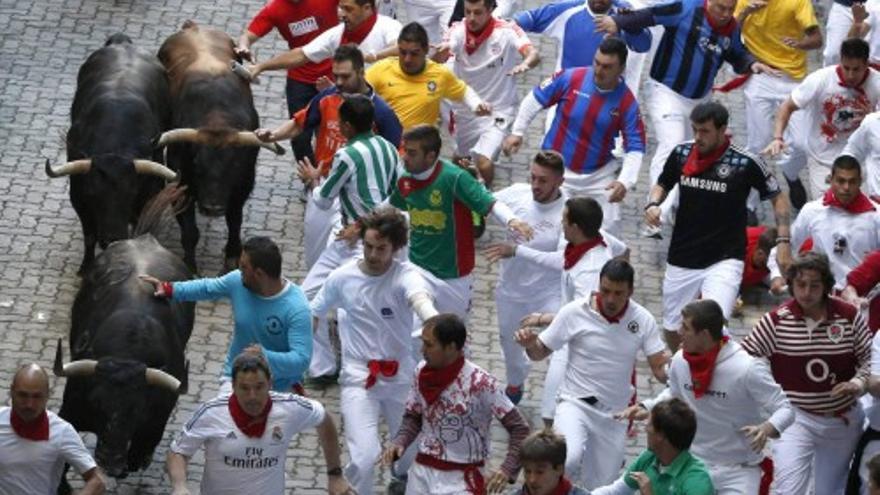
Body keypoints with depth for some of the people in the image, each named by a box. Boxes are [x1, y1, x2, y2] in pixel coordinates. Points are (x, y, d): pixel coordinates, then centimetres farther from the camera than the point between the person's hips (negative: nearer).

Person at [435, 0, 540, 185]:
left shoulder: (507, 31, -17)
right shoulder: (458, 30, -7)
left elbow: (533, 54, -32)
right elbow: (436, 59, -21)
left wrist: (525, 63, -56)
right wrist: (441, 52, -46)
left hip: (496, 113, -4)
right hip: (463, 112, 5)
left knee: (484, 163, -25)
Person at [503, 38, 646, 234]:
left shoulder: (627, 102, -11)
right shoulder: (570, 78, -14)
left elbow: (635, 148, -11)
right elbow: (535, 99, 1)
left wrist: (625, 181, -25)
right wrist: (517, 131, -2)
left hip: (599, 175, 2)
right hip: (557, 170, -1)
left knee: (608, 228, 2)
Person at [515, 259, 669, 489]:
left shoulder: (642, 320, -7)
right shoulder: (575, 312, -13)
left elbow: (660, 369, -6)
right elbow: (540, 352, -2)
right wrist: (530, 344, -26)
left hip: (616, 413, 3)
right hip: (576, 404, -3)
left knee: (600, 487, 12)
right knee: (568, 460, -33)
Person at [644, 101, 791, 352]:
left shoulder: (745, 163, -12)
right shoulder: (681, 153, -1)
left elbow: (778, 198, 1)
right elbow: (662, 184, 18)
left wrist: (783, 241, -7)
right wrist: (653, 204, -4)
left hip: (724, 261, -4)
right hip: (681, 261, 4)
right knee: (672, 329, 14)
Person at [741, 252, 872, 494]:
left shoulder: (849, 316, -6)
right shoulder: (776, 320, -10)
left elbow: (869, 356, 3)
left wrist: (859, 382, -14)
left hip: (842, 420, 2)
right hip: (796, 417, -2)